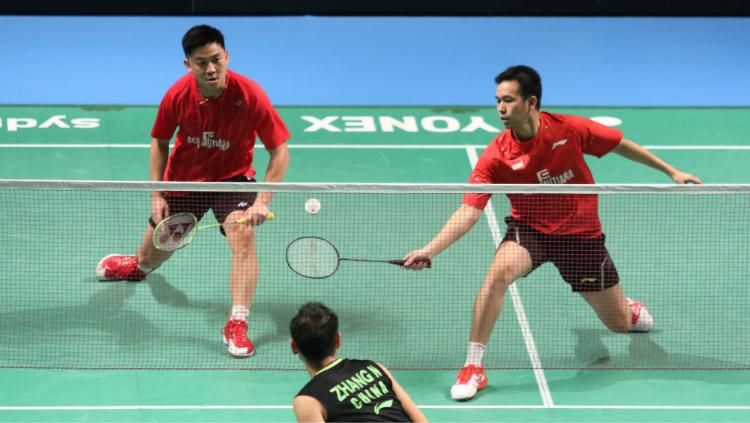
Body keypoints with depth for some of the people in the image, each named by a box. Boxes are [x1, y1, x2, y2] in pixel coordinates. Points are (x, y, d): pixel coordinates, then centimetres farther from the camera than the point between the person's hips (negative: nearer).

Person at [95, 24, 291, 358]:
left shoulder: (250, 95, -29)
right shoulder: (177, 96, -21)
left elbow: (279, 151, -23)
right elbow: (160, 142, -2)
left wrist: (263, 201, -32)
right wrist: (157, 194, -9)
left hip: (232, 177, -2)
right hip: (183, 178, 2)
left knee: (243, 235, -31)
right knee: (155, 251, 18)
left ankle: (237, 325, -26)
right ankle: (138, 265, 59)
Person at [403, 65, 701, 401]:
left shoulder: (570, 129, -18)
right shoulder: (496, 156, -18)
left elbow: (621, 145, -2)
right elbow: (469, 211, -21)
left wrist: (671, 171, 4)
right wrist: (430, 250, -33)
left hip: (581, 233, 1)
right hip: (529, 229, -1)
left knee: (620, 323, 8)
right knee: (499, 271, -34)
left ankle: (633, 309, 50)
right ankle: (473, 367, -25)